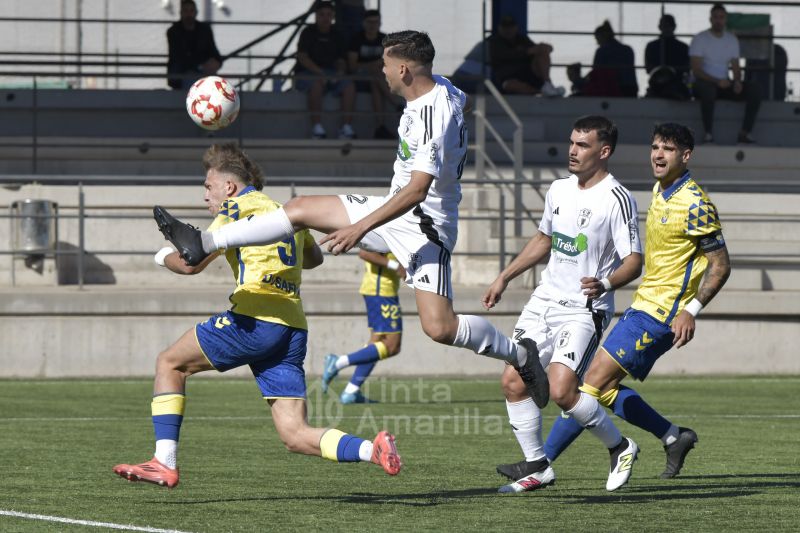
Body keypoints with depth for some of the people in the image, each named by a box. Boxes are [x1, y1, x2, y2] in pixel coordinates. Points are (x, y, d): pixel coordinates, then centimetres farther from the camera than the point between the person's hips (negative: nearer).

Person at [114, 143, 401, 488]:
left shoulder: (239, 206, 2)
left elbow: (191, 264, -1)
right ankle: (373, 450, -22)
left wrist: (165, 257, 20)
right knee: (295, 436, 2)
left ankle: (165, 463, 1)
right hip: (293, 328, 7)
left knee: (170, 364, 11)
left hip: (255, 320, -7)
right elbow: (314, 257, 41)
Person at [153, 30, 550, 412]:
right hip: (394, 209, 10)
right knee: (300, 210, 3)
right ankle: (204, 244, 4)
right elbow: (461, 101, 27)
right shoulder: (441, 89, 0)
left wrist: (359, 228, -30)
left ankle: (521, 357, 2)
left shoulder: (435, 117, -28)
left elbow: (417, 191, -31)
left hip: (424, 224, -10)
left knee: (439, 327, -19)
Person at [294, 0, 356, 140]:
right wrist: (320, 73, -21)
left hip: (331, 74, 5)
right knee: (317, 84, -38)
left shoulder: (336, 35, 14)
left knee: (349, 85, -23)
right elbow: (302, 57, -11)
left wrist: (340, 72, -9)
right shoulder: (308, 33, 0)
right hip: (306, 74, -5)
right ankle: (317, 128, -41)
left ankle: (346, 128, -28)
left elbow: (341, 60, 15)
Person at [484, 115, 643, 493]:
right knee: (513, 383, -3)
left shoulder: (617, 199, -11)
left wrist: (605, 283, -33)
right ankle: (537, 468, 10)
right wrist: (505, 277, 25)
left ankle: (619, 447, 3)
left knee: (561, 390, -20)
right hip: (544, 300, 7)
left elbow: (633, 262, -14)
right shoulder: (559, 190, 11)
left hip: (584, 310, -7)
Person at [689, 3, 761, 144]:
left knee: (754, 90, -19)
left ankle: (745, 133, -23)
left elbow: (735, 67, 13)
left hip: (724, 83, 5)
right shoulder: (700, 39, -5)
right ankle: (708, 133, -34)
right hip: (704, 83, -5)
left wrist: (737, 81, -11)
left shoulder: (732, 40, 13)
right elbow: (696, 70, -12)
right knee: (708, 89, -42)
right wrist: (717, 81, -25)